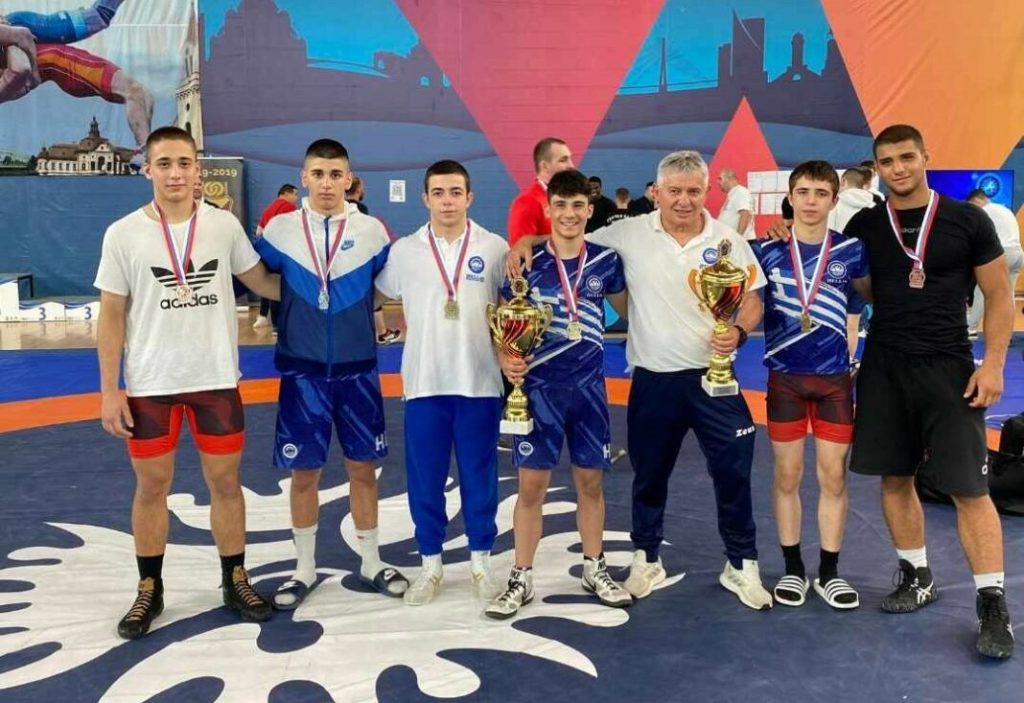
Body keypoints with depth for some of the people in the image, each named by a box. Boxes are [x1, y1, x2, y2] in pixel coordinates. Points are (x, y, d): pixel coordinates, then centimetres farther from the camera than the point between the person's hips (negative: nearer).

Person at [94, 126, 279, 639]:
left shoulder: (224, 225, -1)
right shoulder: (123, 234, -4)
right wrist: (109, 390, -4)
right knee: (151, 485, 10)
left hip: (216, 380, 1)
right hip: (149, 385, -1)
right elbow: (112, 316, -1)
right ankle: (149, 590, 26)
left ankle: (235, 581, 25)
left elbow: (261, 282, 11)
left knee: (225, 480, 9)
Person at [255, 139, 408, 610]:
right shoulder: (280, 230, -1)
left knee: (363, 467, 9)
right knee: (304, 471, 7)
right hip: (302, 370, 0)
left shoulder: (371, 231, 0)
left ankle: (370, 562, 26)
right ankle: (305, 568, 25)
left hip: (357, 369, 0)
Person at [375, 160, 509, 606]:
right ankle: (430, 564, 21)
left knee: (480, 475, 8)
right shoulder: (404, 250, 3)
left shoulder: (495, 248, 1)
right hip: (425, 382, 1)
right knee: (424, 478, 7)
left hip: (480, 381, -1)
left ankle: (481, 561, 22)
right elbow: (378, 297, 15)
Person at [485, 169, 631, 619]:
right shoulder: (527, 263, -6)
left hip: (588, 385, 2)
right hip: (539, 386, -2)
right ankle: (521, 579, 15)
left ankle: (594, 569, 29)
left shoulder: (605, 261, 1)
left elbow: (627, 308, 17)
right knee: (532, 484, 2)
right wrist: (505, 359, -18)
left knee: (591, 481, 12)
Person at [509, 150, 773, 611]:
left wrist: (739, 331, -16)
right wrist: (530, 240, -8)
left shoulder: (729, 241, 0)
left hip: (713, 375, 0)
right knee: (649, 475, 13)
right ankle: (646, 559, 32)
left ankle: (742, 564, 22)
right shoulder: (629, 233, -2)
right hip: (653, 379, 0)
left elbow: (753, 299, 4)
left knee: (733, 471, 3)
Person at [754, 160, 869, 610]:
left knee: (833, 477, 6)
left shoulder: (850, 250, -2)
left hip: (834, 377, 1)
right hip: (784, 377, 0)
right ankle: (793, 569, 20)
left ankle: (829, 572, 19)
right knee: (787, 476, 7)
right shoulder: (767, 251, -5)